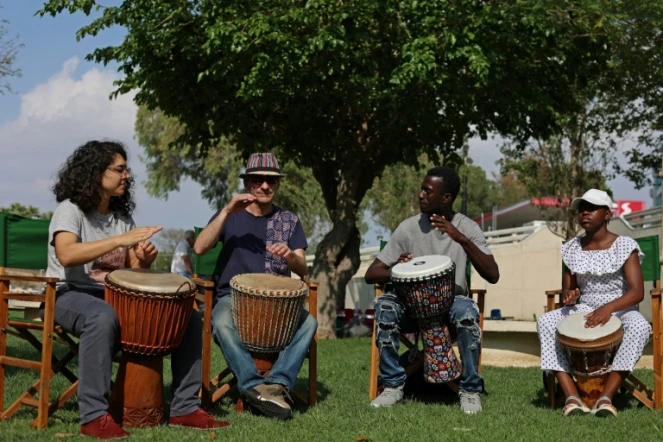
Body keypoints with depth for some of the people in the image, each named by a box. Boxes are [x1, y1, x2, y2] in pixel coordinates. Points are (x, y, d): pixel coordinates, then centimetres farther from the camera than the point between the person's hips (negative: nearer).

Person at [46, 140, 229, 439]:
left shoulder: (122, 215, 13)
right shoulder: (70, 209, -8)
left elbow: (132, 269, 13)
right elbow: (66, 255, -29)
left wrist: (143, 261, -12)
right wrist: (121, 240, -33)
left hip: (114, 295, 7)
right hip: (69, 295, -7)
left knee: (188, 316, -6)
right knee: (103, 316, -43)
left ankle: (184, 408, -3)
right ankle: (94, 416, -37)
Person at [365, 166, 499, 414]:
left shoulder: (467, 228, -5)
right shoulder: (409, 228, -4)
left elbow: (493, 276, -18)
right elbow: (371, 274, -4)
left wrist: (462, 240, -30)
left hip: (451, 303, -1)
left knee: (466, 311, -36)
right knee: (385, 306, -30)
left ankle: (470, 390, -17)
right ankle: (393, 385, -15)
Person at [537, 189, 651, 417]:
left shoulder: (624, 246, -8)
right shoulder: (572, 249, 5)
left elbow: (637, 291, -17)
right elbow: (567, 288, 14)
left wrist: (609, 307, -36)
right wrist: (569, 296, -13)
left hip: (620, 310, -3)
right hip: (583, 311, 4)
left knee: (639, 326, -37)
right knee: (545, 322, -24)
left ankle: (606, 397, -39)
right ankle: (572, 397, -34)